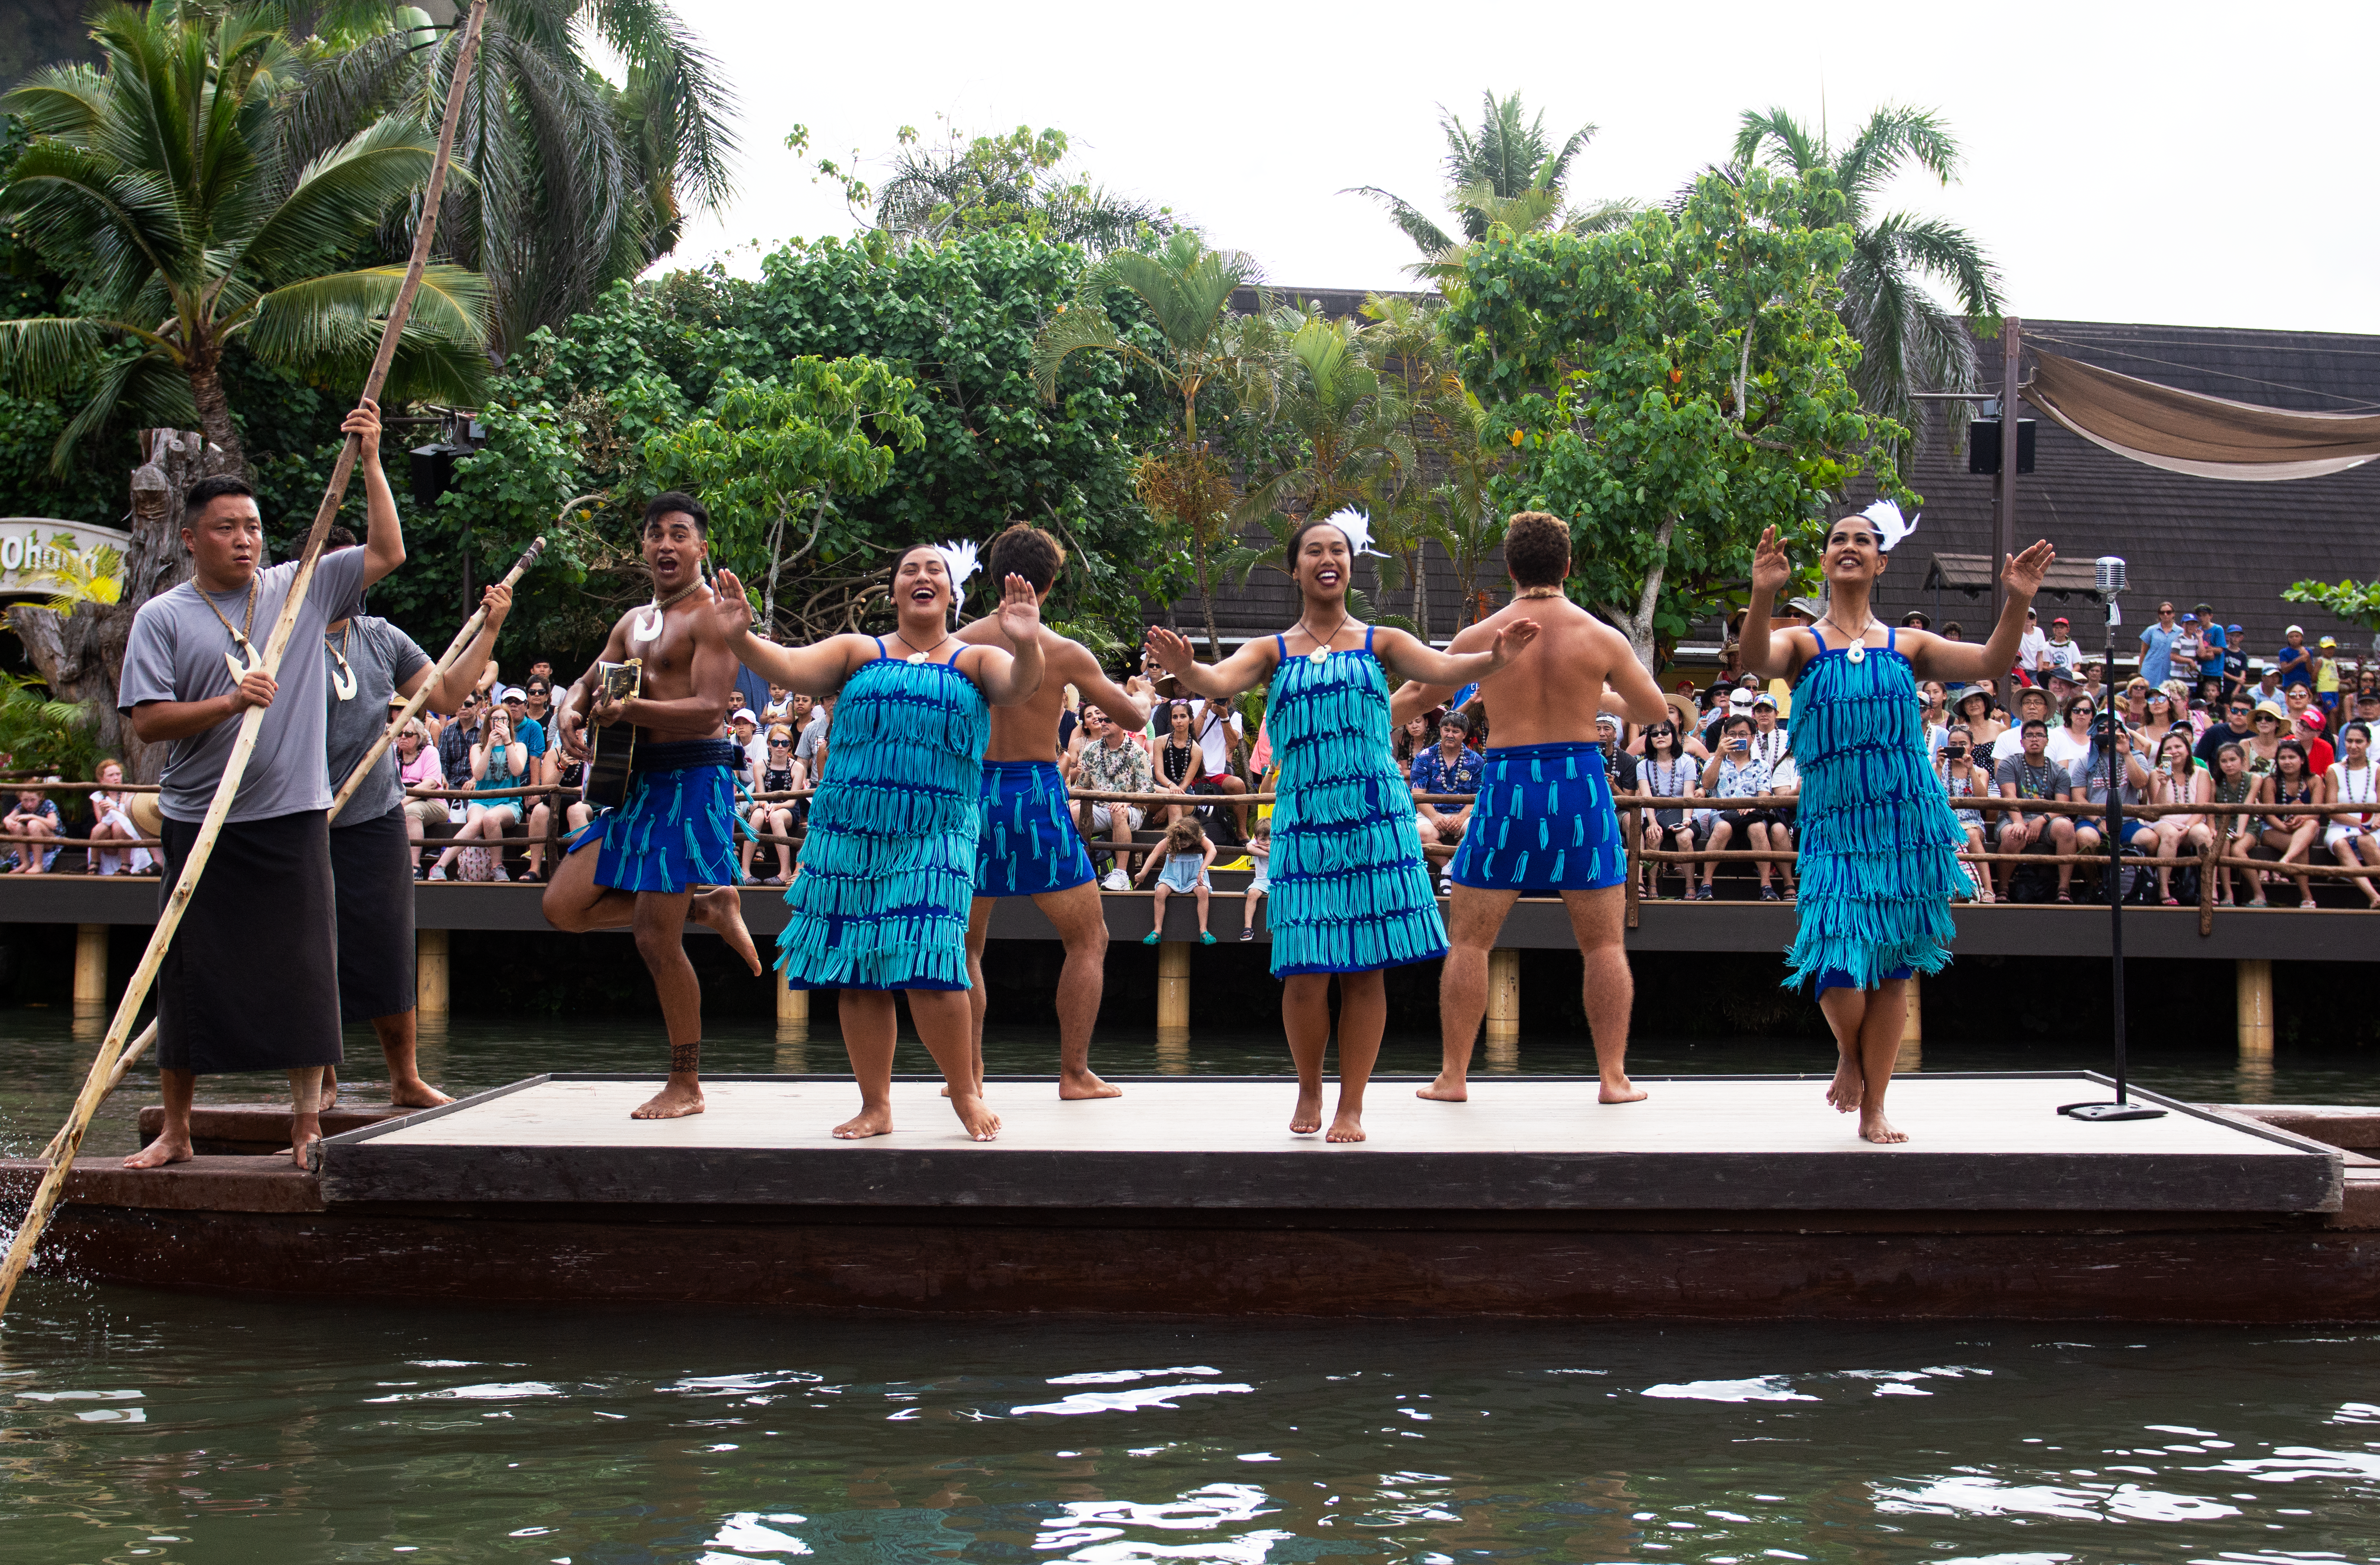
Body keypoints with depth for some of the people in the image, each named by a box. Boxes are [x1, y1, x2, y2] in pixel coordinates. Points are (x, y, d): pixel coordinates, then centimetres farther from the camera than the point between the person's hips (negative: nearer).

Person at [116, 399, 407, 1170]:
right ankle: (175, 1130, 15)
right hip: (201, 826, -1)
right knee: (191, 980, 5)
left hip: (293, 818, 1)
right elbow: (147, 721, -6)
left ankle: (307, 1123, 10)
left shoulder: (300, 589, 7)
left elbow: (387, 553, 7)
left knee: (303, 973, 2)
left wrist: (370, 463, 1)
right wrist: (230, 704, -18)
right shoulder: (163, 617, 1)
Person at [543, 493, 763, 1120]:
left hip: (691, 781, -9)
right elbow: (587, 684, 25)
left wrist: (633, 710, -30)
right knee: (564, 906, 3)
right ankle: (709, 907, 15)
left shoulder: (713, 615, -7)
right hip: (637, 781, 9)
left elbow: (709, 710, -18)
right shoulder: (633, 623, 20)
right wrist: (569, 715, 1)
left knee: (655, 937, -7)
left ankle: (686, 1085, 7)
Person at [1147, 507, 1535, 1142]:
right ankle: (1309, 1090, 20)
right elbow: (1219, 682, -7)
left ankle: (1351, 1107, 12)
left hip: (1377, 821, 0)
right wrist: (1185, 669, -31)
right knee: (1307, 974, -4)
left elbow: (1443, 670, -6)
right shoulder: (1272, 652, 10)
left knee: (1366, 969, 0)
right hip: (1303, 822, 0)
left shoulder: (1380, 643, 10)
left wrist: (1492, 658, -28)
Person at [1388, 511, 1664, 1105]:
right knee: (1603, 944, 9)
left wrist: (1381, 705, 38)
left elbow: (1421, 696, 16)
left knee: (1468, 940, 9)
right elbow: (1656, 711, 10)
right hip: (1582, 782, 1)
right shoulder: (1600, 638, -2)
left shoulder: (1479, 638, -1)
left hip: (1508, 787, 0)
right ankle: (1613, 1077, 8)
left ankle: (1452, 1075, 8)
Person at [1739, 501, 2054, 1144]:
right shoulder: (1803, 645, 4)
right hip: (1834, 825, -2)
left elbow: (1990, 663, 2)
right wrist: (1763, 596, -36)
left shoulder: (1907, 646, 11)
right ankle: (1849, 1060, 21)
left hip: (1907, 821, 2)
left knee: (1894, 970, 6)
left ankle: (1874, 1107, 18)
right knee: (1841, 971, -13)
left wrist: (2017, 603, -15)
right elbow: (1755, 657, -18)